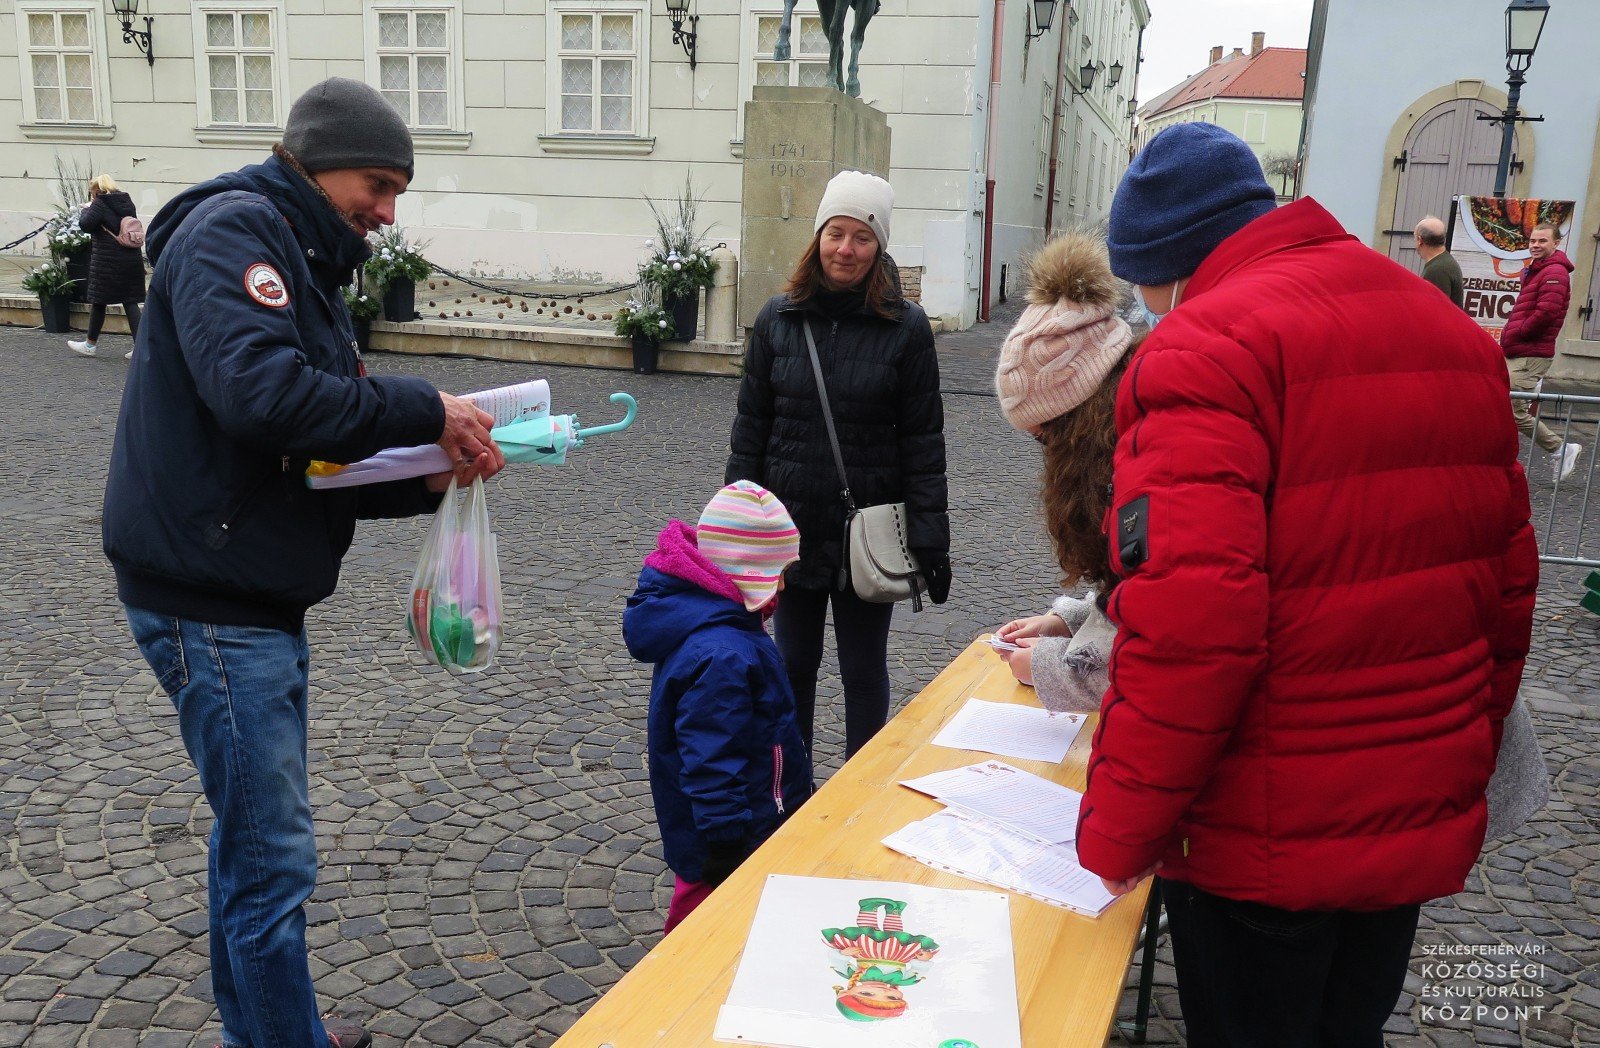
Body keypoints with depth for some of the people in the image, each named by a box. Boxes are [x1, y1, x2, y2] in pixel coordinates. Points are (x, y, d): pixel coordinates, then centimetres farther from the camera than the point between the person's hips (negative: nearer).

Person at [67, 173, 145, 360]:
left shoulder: (100, 203, -10)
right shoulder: (127, 202, 10)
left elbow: (85, 224, -17)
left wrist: (87, 209, 2)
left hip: (108, 261, -6)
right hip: (131, 259, 6)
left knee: (98, 301, 8)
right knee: (130, 302, 5)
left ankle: (91, 344, 21)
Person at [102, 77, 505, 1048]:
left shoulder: (307, 270, 18)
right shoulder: (233, 229, -11)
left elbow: (325, 467, 14)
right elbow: (255, 387, -30)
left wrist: (432, 476, -2)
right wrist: (427, 410, -22)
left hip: (262, 596, 10)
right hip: (211, 601, -10)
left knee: (257, 836, 21)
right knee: (273, 859, -3)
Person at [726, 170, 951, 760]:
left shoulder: (906, 327, -6)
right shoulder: (779, 318, 1)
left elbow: (923, 440, -5)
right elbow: (751, 424, 5)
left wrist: (929, 538, -7)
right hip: (793, 526, 3)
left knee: (863, 670, 11)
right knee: (793, 664, 15)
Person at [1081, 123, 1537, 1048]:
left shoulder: (1204, 347, -19)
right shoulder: (1457, 333, 7)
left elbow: (1189, 623, -29)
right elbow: (1508, 580, 11)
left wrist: (1118, 824, -19)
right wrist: (1467, 757, 21)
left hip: (1268, 842, -7)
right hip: (1425, 829, 8)